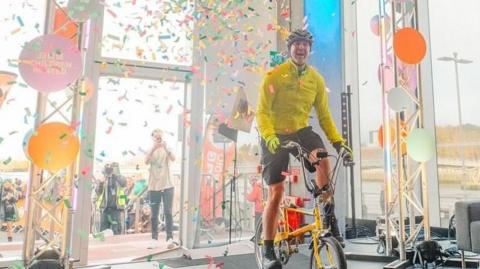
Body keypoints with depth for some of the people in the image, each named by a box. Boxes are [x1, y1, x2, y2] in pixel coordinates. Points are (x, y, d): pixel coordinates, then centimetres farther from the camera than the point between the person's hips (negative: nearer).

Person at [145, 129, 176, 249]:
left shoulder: (166, 149, 3)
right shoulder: (151, 150, 6)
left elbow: (173, 158, -16)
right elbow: (146, 161, -13)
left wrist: (166, 148, -33)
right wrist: (153, 148, -28)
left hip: (167, 185, -1)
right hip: (154, 186, 2)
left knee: (168, 212, -6)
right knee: (154, 215, 6)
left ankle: (170, 239, -3)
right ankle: (154, 240, 12)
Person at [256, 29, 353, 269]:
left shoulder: (316, 79, 2)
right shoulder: (274, 76, -9)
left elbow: (324, 115, 5)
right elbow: (262, 112, -15)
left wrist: (337, 140, -5)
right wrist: (269, 136, -32)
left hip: (301, 132, 3)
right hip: (276, 136, -2)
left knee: (323, 159, -31)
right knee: (276, 192, -3)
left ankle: (329, 217, -13)